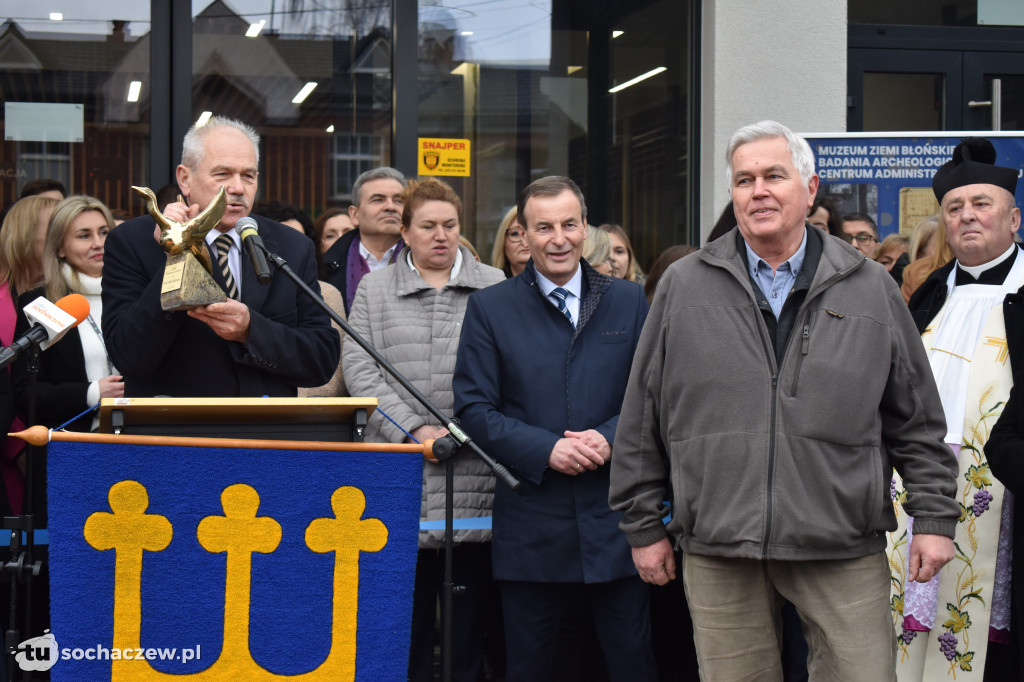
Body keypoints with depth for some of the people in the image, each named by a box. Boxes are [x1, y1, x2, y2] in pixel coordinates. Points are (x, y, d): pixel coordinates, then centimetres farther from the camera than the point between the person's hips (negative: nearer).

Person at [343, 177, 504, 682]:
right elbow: (360, 369, 3)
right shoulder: (374, 290, 13)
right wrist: (416, 428, -9)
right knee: (408, 616, 0)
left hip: (474, 476, 0)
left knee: (470, 614, 1)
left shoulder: (493, 287, 12)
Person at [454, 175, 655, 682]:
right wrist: (546, 449, -14)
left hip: (614, 521, 1)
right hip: (531, 523, -1)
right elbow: (473, 409, -1)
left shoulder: (627, 301, 9)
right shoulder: (489, 308, 4)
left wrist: (609, 438, -12)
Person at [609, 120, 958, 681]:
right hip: (718, 553, 0)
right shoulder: (684, 287, 6)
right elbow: (642, 421, 8)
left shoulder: (869, 289, 7)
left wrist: (934, 516, 5)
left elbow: (916, 419, 11)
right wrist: (644, 525, 7)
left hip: (845, 552, 0)